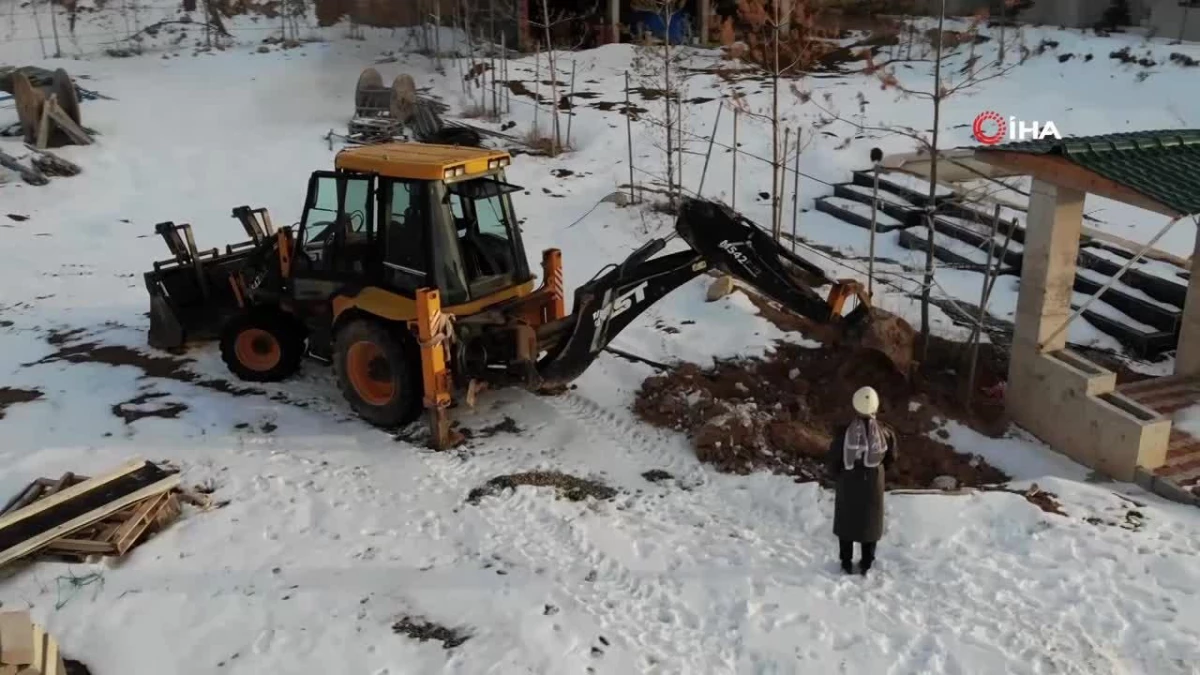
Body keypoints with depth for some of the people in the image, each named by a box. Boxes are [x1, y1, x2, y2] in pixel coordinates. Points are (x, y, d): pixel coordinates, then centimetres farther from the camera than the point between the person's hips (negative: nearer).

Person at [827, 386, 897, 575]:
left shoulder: (844, 432, -21)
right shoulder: (885, 432, -15)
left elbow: (834, 459, -11)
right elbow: (891, 457, 1)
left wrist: (839, 476, 9)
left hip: (849, 481, -1)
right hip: (873, 482, 1)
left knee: (846, 521, 16)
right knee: (870, 521, 17)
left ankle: (847, 563, 23)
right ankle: (866, 564, 25)